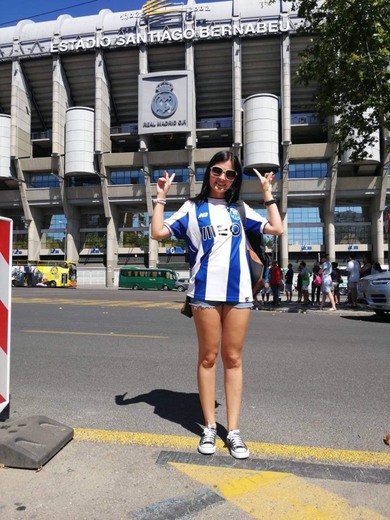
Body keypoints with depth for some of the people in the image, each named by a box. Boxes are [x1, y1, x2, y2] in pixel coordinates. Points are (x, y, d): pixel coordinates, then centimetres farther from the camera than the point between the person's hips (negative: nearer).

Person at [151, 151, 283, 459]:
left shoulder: (240, 210, 14)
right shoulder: (193, 208, 8)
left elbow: (277, 229, 9)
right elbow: (158, 233, 0)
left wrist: (268, 193, 11)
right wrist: (161, 197, 0)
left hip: (239, 292, 2)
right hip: (205, 293, -2)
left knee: (233, 358, 7)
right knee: (208, 357, 7)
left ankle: (233, 430, 15)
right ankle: (210, 427, 20)